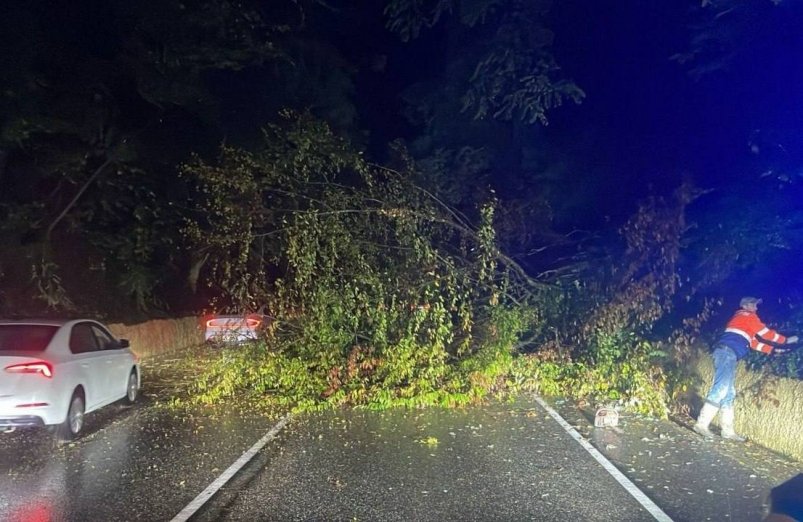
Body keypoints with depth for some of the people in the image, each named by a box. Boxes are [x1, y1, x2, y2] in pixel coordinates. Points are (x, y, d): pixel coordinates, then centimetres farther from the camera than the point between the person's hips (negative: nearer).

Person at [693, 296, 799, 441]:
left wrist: (773, 349, 34)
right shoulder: (748, 316, 7)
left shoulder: (740, 320, 34)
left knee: (729, 393, 6)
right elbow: (765, 333, 7)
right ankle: (702, 423, -27)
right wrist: (786, 340, 19)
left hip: (726, 353, 10)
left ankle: (727, 430, 4)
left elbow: (753, 341, 36)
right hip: (727, 352, -10)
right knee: (721, 389, -20)